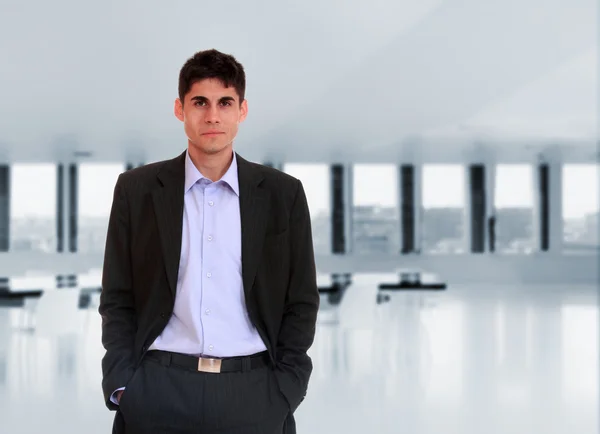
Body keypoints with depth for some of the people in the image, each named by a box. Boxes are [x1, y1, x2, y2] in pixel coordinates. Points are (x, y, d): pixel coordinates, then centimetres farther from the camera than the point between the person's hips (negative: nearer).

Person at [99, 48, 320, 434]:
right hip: (159, 388, 0)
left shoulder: (283, 194, 4)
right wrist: (121, 385, -3)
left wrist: (286, 390, -2)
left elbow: (301, 301, 6)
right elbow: (118, 298, 6)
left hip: (252, 391, 0)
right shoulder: (137, 189, 4)